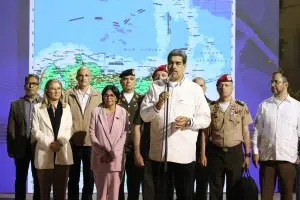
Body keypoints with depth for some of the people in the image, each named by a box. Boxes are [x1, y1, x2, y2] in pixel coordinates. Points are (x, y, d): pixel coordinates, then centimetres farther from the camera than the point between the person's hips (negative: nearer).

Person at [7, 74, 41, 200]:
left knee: (38, 180, 6)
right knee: (20, 180, 8)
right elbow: (11, 129, 3)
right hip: (21, 147, 1)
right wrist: (11, 149, -3)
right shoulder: (15, 104, 5)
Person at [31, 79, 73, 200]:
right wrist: (49, 143, -13)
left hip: (62, 153, 2)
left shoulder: (66, 107, 13)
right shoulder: (38, 108, 6)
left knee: (60, 190, 3)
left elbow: (69, 129, 6)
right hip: (44, 153, -2)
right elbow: (35, 130, -2)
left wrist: (60, 142, -12)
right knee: (44, 190, 4)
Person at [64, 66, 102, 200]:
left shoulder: (97, 96, 5)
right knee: (73, 177, 10)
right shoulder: (68, 94, 2)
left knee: (89, 178, 9)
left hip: (91, 143, 1)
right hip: (73, 143, -1)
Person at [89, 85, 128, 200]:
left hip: (116, 157, 0)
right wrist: (102, 153, -7)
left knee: (114, 190, 2)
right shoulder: (96, 112, 4)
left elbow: (124, 134, -1)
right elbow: (92, 133, 1)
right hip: (100, 157, 0)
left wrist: (113, 153, -9)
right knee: (101, 190, 5)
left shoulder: (123, 112, 3)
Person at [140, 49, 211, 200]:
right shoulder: (156, 86, 8)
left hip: (185, 153, -1)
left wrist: (189, 121, -17)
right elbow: (144, 115, 4)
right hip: (159, 152, 2)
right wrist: (157, 105, -15)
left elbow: (206, 119, 2)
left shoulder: (195, 89, 4)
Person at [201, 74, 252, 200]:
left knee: (234, 189, 6)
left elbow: (245, 132, 4)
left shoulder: (241, 107, 2)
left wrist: (247, 155, 0)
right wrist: (203, 154, -2)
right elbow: (205, 132, 4)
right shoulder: (211, 107, 3)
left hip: (235, 153, 0)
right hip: (215, 153, 1)